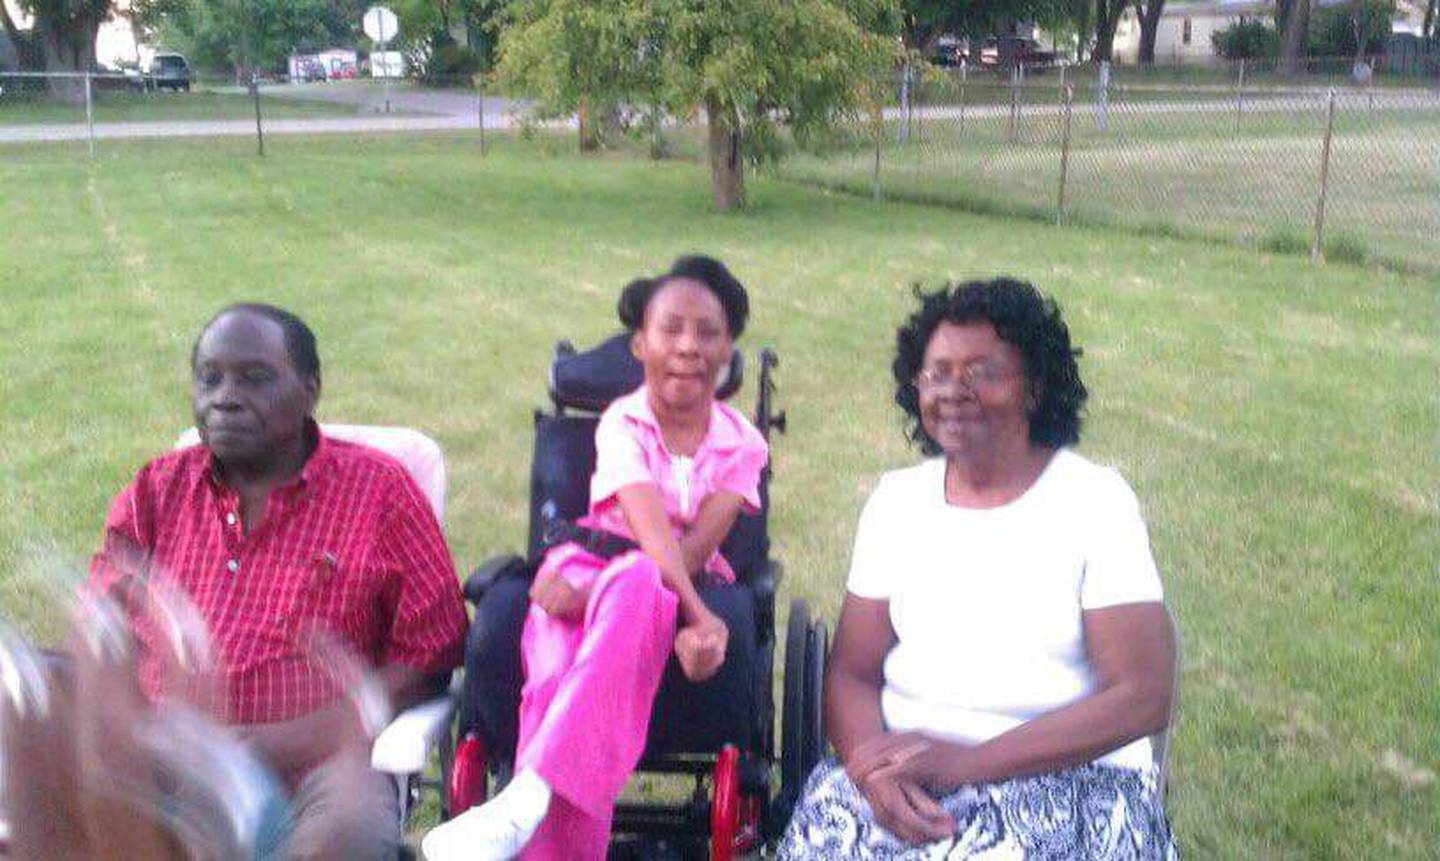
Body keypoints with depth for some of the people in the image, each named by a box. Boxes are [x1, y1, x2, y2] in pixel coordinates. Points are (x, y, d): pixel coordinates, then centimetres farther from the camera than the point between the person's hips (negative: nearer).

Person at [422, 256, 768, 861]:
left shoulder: (742, 446, 2)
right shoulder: (623, 423, -3)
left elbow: (696, 548, -13)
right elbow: (653, 530, -21)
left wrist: (592, 593, -28)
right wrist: (699, 615, -39)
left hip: (686, 589, 0)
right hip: (591, 567, 0)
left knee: (635, 586, -40)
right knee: (559, 683, -37)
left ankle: (526, 800, -50)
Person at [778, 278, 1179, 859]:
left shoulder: (1095, 500, -2)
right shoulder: (896, 498, 10)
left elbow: (1144, 697, -8)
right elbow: (852, 673, 7)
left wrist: (969, 761, -16)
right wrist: (871, 759, -16)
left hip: (1072, 774, -2)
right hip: (904, 762, 3)